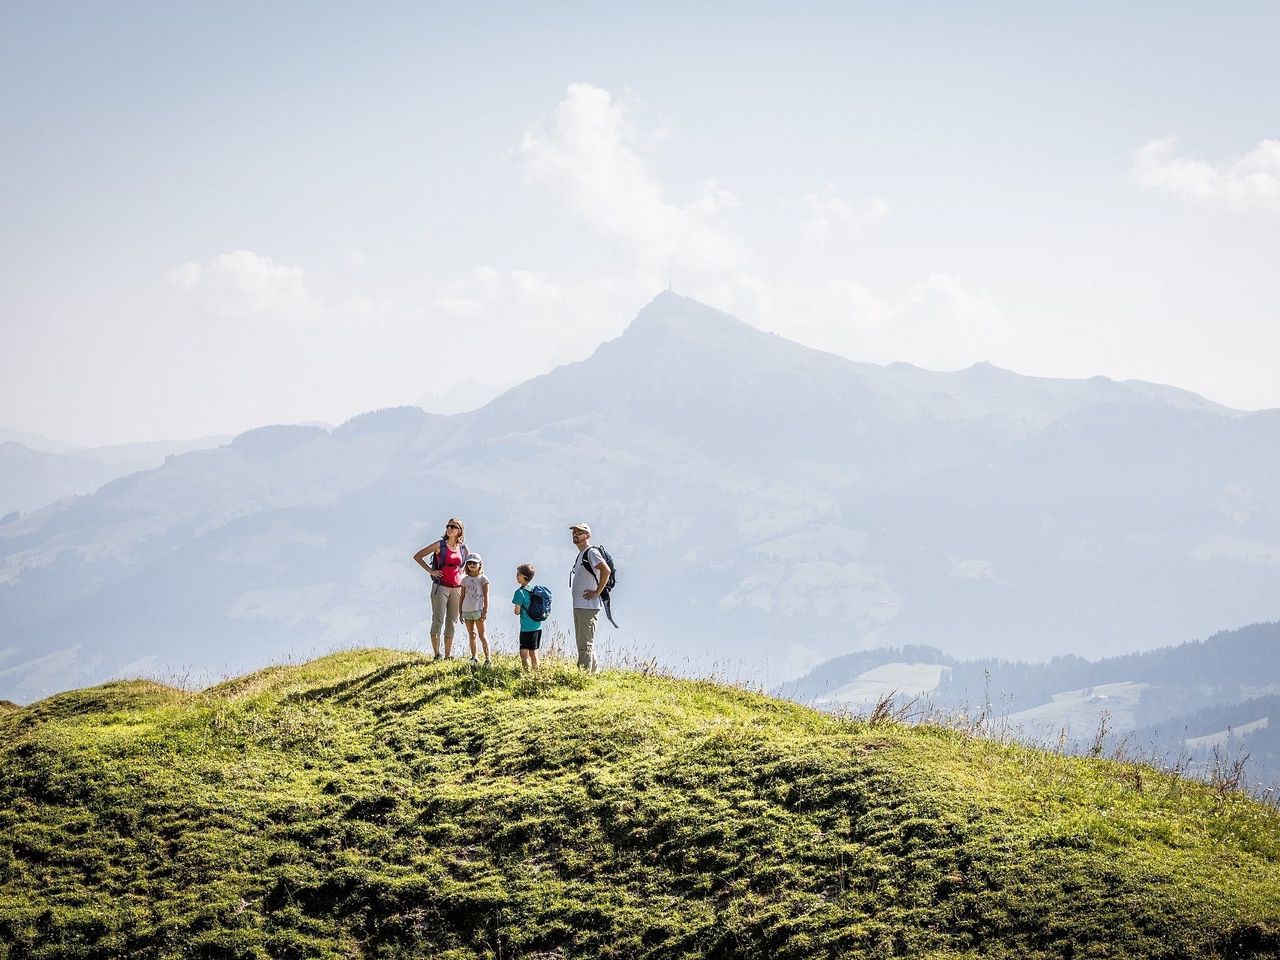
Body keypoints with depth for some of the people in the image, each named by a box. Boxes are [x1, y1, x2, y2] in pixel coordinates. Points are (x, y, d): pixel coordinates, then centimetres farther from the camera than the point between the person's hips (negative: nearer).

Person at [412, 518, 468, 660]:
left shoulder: (463, 548, 7)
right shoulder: (440, 545, -3)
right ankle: (436, 654, -4)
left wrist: (462, 574, 10)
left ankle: (448, 655, 14)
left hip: (457, 588, 4)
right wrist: (430, 571, -6)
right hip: (441, 587, -4)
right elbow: (417, 556, 0)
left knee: (451, 622, 8)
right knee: (438, 620, -7)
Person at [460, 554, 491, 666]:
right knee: (471, 635, 9)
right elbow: (462, 596, 14)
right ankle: (474, 658, 14)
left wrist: (485, 611, -11)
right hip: (467, 610, 5)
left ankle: (487, 658, -5)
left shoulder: (483, 579, -1)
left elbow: (486, 596, -3)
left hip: (478, 610, -5)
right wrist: (461, 613, 12)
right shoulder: (465, 579, 11)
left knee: (482, 635, -5)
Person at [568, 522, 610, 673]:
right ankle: (593, 671, 23)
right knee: (583, 645, 16)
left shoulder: (592, 553, -11)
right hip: (578, 607, 11)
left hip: (588, 607, -11)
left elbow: (606, 570, -25)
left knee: (585, 645, -12)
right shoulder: (580, 555, 19)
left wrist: (597, 592, -21)